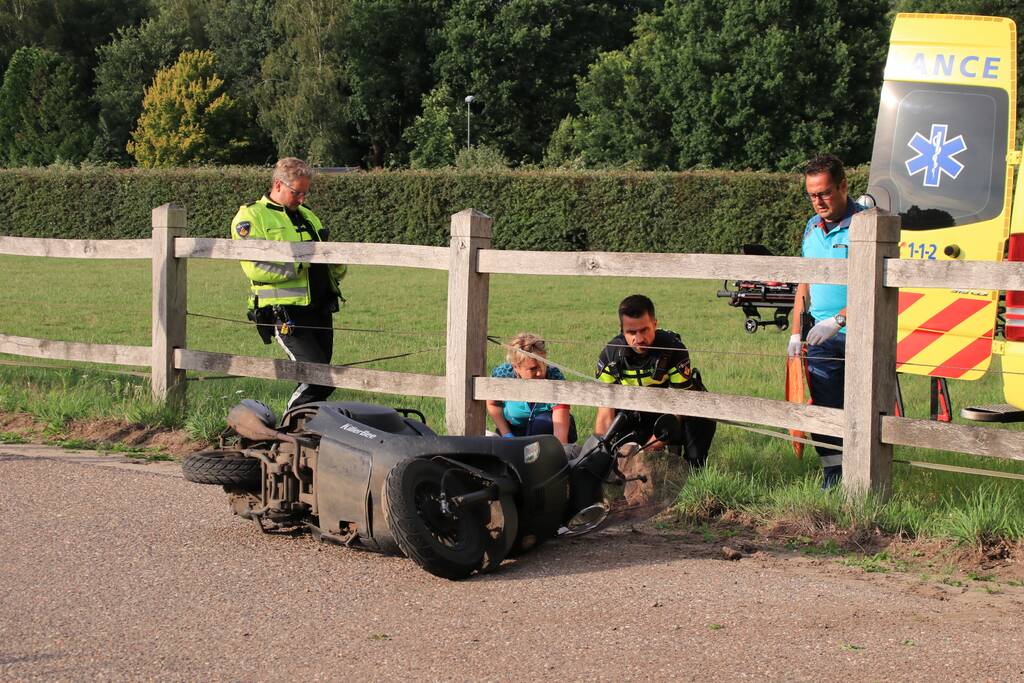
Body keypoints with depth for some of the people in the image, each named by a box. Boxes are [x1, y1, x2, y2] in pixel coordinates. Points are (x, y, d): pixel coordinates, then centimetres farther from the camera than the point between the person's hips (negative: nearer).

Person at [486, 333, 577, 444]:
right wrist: (506, 435, -7)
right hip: (515, 429, 3)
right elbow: (493, 404, 0)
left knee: (542, 422, -34)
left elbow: (560, 430, -38)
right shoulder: (501, 374, -22)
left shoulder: (555, 378, -31)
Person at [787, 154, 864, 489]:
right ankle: (833, 472, 10)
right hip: (820, 338, 6)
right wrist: (796, 333, 17)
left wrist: (838, 320, -22)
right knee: (824, 408, 4)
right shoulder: (812, 227, 15)